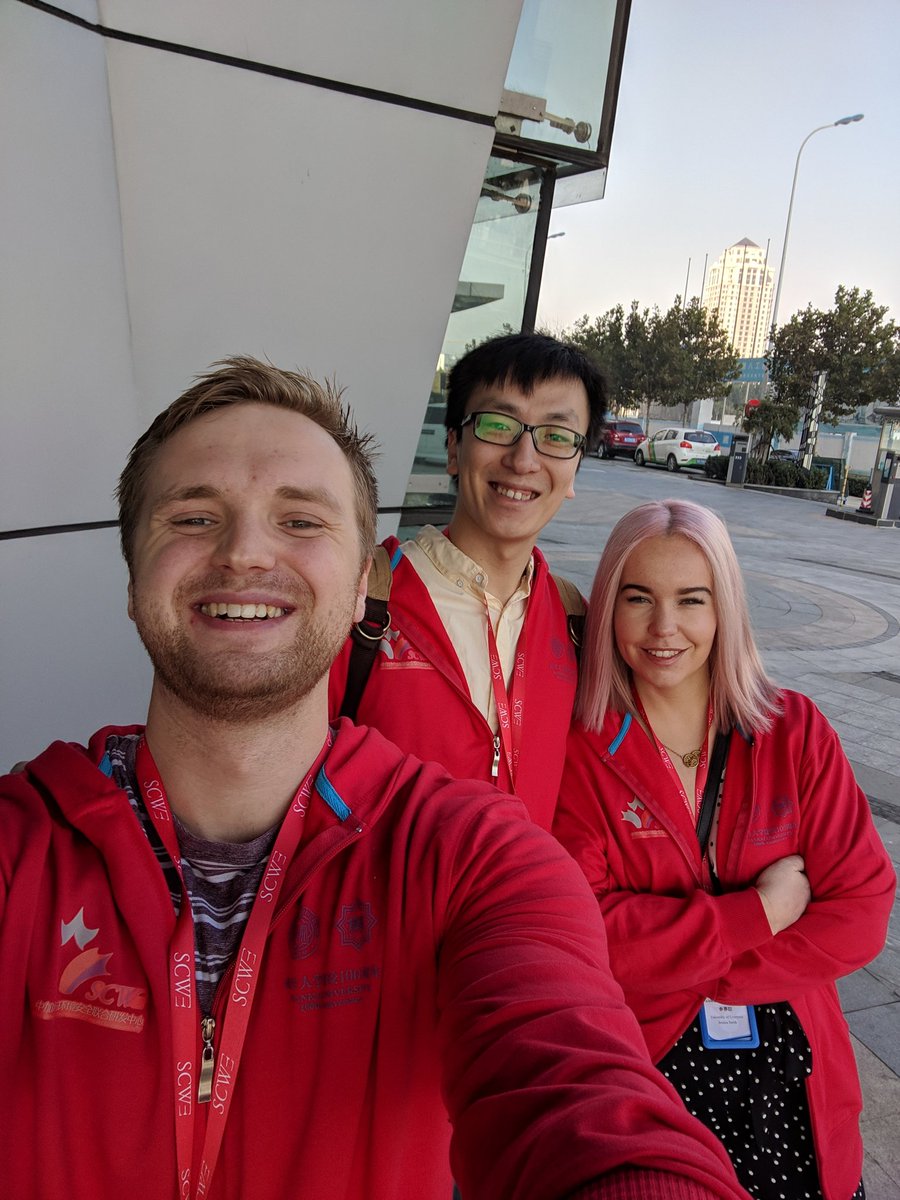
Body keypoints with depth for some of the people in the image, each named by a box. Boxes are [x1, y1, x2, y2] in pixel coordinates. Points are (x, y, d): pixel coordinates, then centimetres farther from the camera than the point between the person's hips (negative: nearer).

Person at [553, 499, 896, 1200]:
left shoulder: (796, 732, -6)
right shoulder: (579, 753, -13)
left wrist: (684, 974, -17)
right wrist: (759, 911, -18)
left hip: (792, 1074, 2)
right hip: (644, 1071, -2)